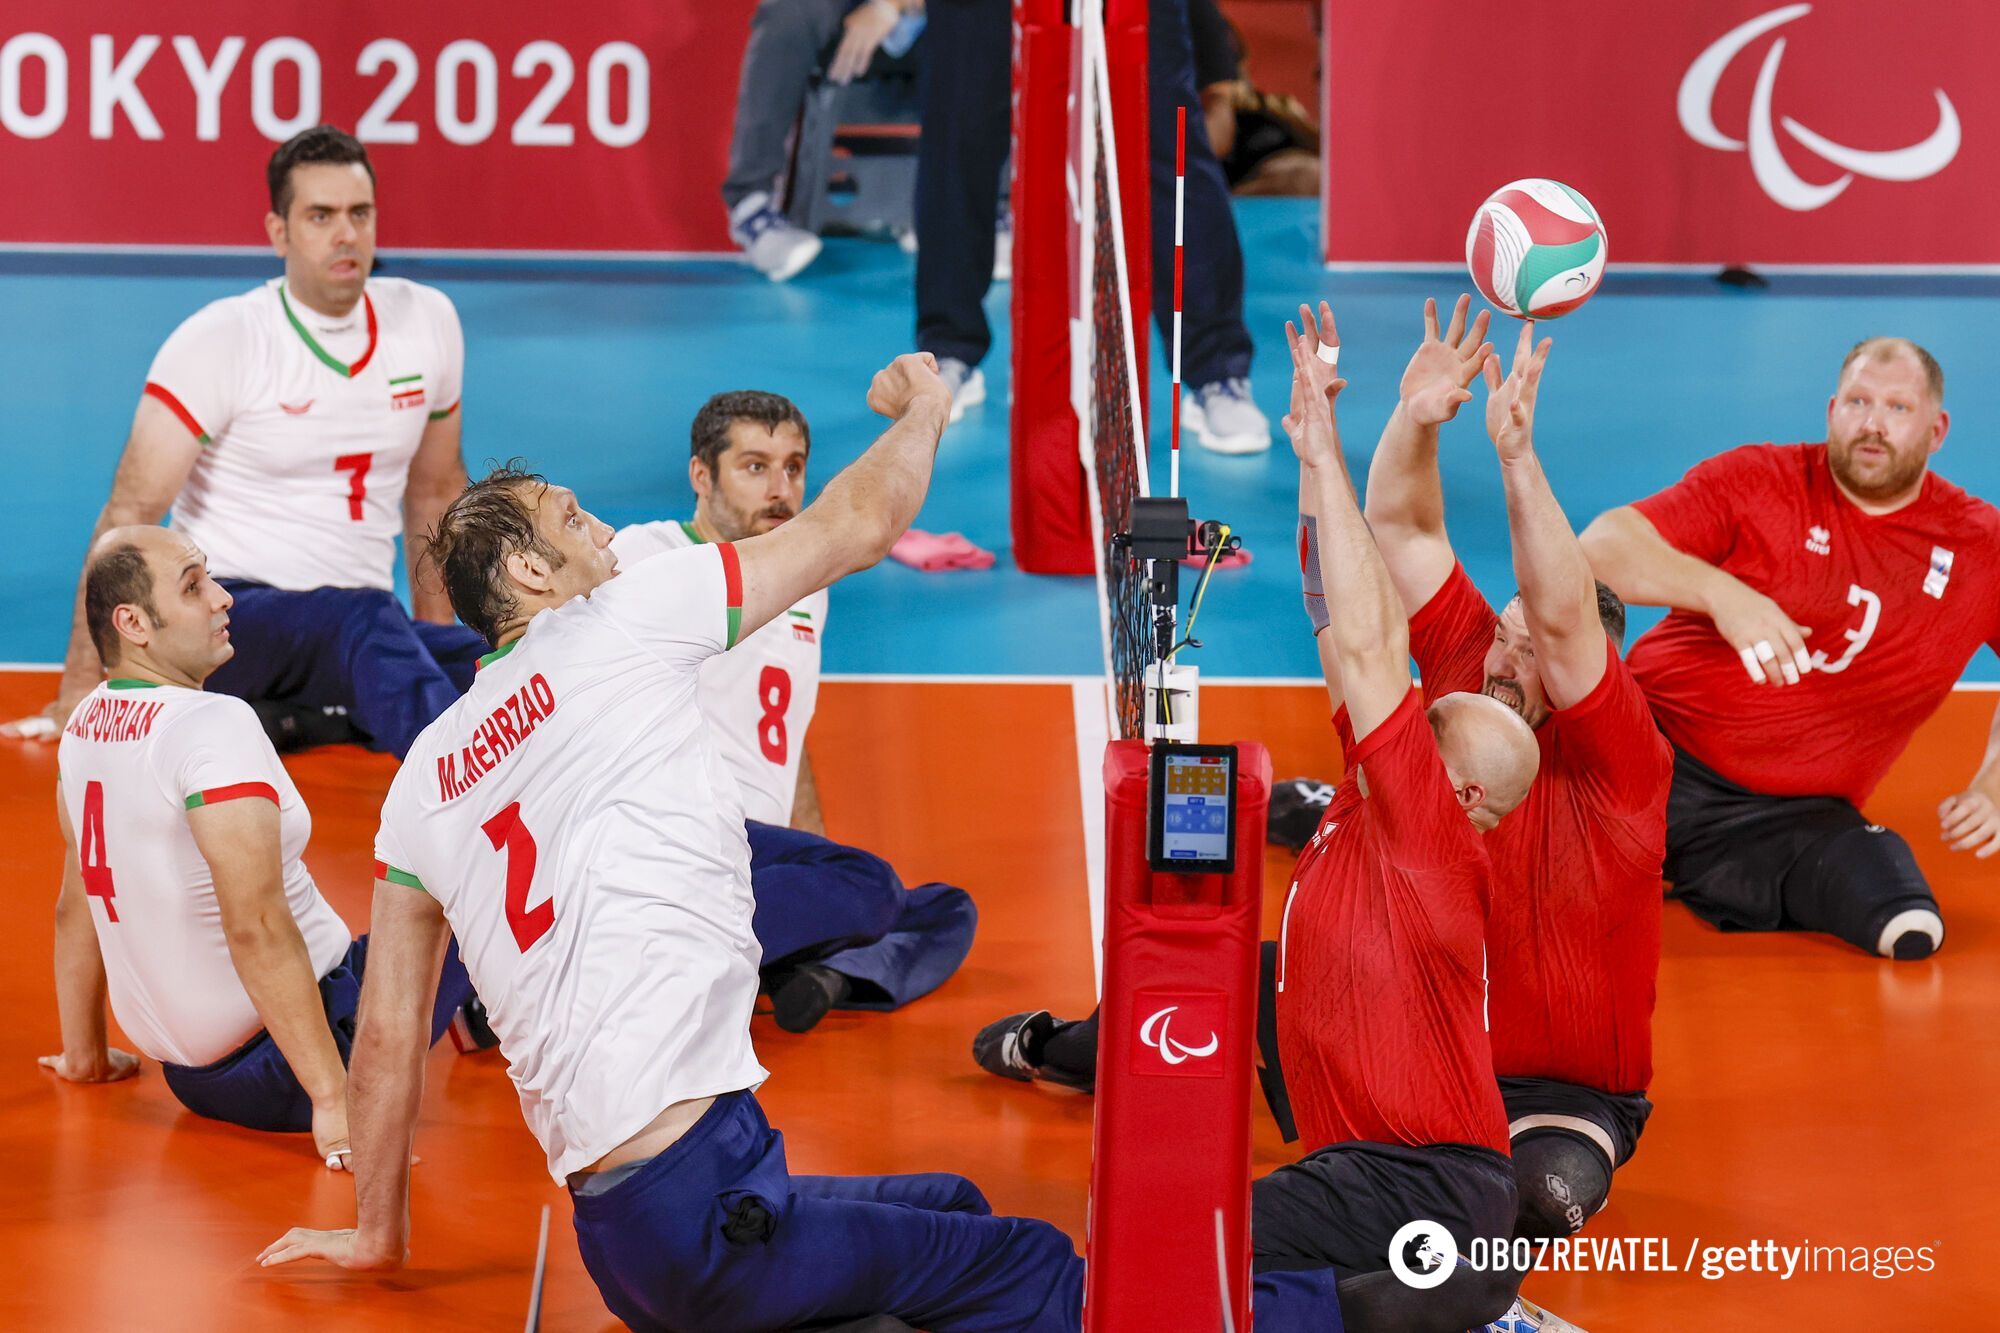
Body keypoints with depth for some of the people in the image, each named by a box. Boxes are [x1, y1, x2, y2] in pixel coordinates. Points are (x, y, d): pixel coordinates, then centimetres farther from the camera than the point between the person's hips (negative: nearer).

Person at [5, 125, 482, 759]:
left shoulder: (428, 321, 6)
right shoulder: (221, 341, -8)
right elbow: (131, 512, -11)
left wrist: (437, 634, 16)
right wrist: (81, 692, -15)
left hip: (365, 624, 5)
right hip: (232, 608, -5)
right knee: (366, 621, -38)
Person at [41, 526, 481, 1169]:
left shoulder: (86, 723, 4)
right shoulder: (212, 723, -23)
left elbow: (76, 906, 16)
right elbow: (257, 928, -29)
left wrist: (85, 1054, 28)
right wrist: (333, 1098, -29)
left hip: (192, 1076, 9)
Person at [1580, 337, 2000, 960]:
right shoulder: (1756, 481, 1)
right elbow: (1601, 546, -10)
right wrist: (1720, 592, -26)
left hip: (1788, 815, 4)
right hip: (1657, 753, -3)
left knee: (1911, 930, -24)